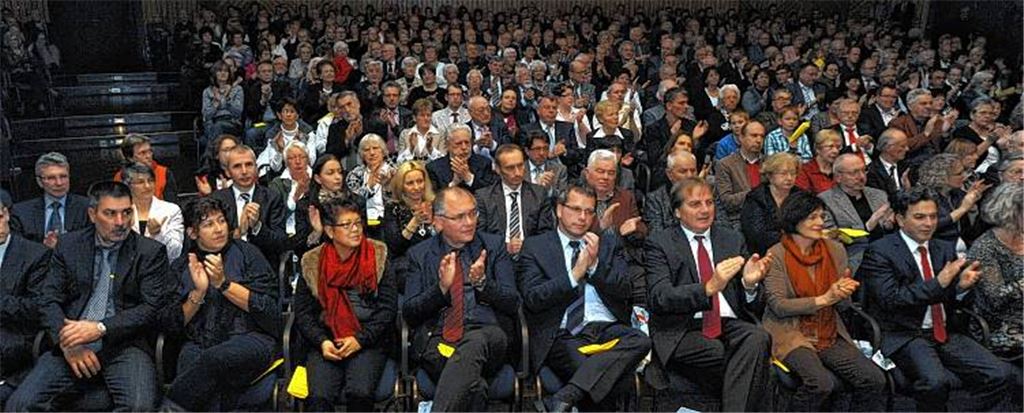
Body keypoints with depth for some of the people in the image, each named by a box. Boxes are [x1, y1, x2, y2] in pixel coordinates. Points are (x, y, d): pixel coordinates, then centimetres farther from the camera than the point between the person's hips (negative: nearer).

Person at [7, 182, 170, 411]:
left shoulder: (151, 252, 3)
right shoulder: (69, 245, 12)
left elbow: (152, 308, -4)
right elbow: (48, 300, 7)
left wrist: (101, 328, -16)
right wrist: (67, 342, -10)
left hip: (124, 345, -2)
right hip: (71, 344, 3)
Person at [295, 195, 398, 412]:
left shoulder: (377, 256, 5)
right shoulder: (312, 263, 7)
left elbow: (388, 307, 0)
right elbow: (302, 312, 7)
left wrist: (360, 339, -10)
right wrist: (322, 342, -9)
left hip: (368, 343, -1)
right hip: (326, 343, 1)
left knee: (360, 393, -28)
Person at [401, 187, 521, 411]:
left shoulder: (494, 246, 14)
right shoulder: (419, 254, 14)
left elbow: (513, 304, 6)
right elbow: (408, 313, 6)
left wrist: (482, 282, -13)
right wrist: (441, 287, -11)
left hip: (487, 335, 1)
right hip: (435, 339, 0)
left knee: (475, 342, -38)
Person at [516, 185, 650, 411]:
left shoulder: (609, 243, 20)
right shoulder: (535, 246, 10)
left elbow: (624, 290, 9)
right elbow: (532, 299, -2)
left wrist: (595, 264, -6)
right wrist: (575, 273, -9)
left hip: (608, 329, 4)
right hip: (564, 335, -4)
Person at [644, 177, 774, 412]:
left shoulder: (733, 240, 18)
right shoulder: (659, 244, 4)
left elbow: (752, 307, 15)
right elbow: (659, 298, -12)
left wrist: (749, 283, -9)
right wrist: (709, 288, -25)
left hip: (730, 325, 4)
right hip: (683, 331, -4)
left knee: (758, 338, -30)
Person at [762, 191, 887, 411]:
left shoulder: (835, 249, 9)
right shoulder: (776, 255, -5)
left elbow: (844, 304, 14)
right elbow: (778, 306, -11)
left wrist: (843, 293, -11)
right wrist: (823, 299, -17)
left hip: (830, 335, 5)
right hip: (792, 335, -5)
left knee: (874, 380, -15)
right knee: (821, 382, -30)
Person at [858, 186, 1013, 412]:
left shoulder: (945, 248, 15)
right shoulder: (879, 251, -5)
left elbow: (961, 301, 15)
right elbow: (891, 300, -16)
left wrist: (963, 286, -9)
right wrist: (937, 283, -22)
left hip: (946, 333, 6)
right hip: (904, 335, -6)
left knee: (999, 374, -15)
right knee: (935, 381, -30)